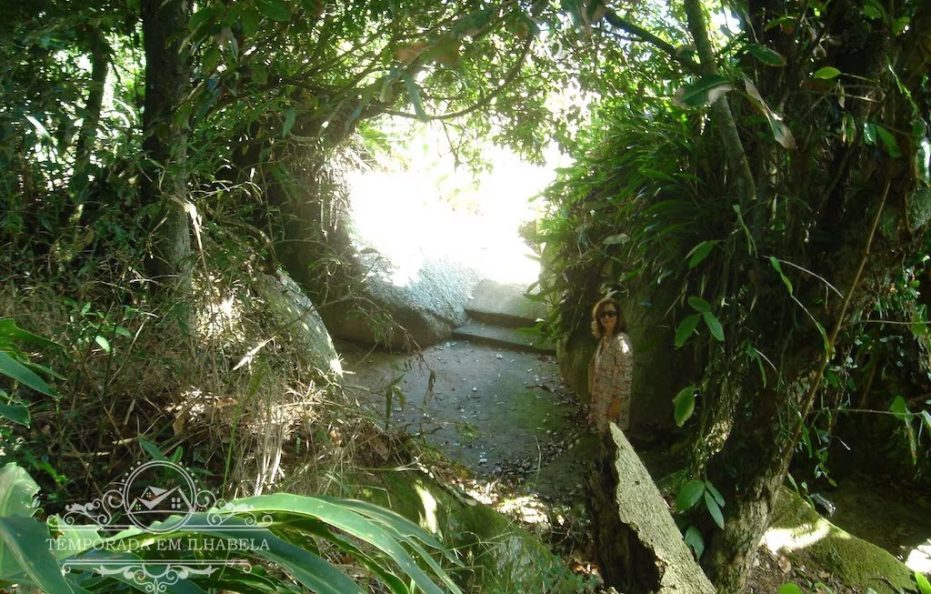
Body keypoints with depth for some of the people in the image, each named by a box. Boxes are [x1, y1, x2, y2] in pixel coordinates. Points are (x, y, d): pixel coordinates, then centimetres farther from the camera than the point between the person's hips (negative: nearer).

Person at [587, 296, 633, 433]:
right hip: (602, 398, 8)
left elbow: (625, 376, -23)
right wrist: (594, 394, 16)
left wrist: (617, 402, -22)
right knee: (602, 432, 18)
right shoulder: (604, 338, 7)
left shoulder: (621, 341, -21)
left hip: (613, 400, -8)